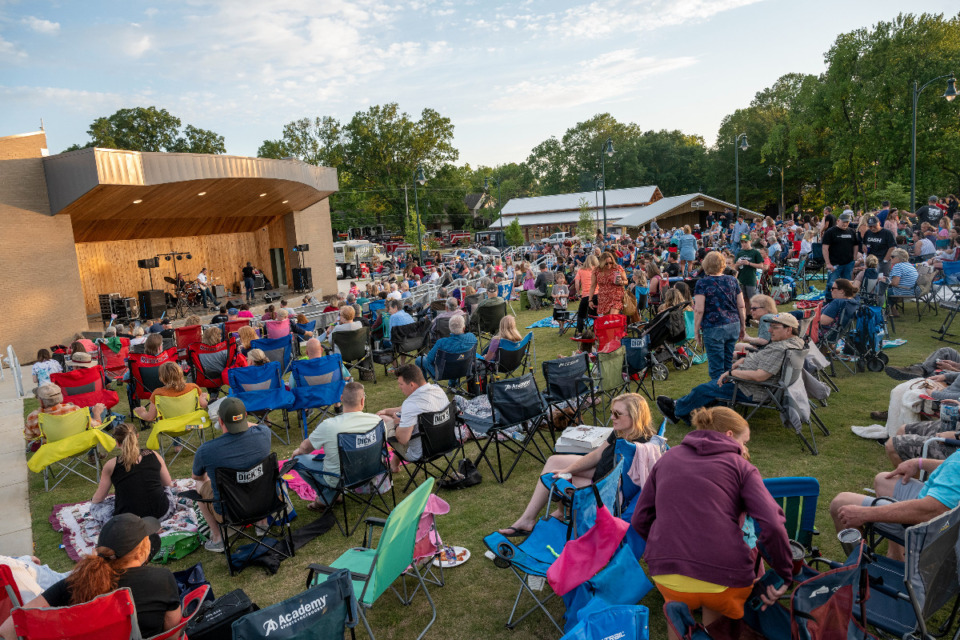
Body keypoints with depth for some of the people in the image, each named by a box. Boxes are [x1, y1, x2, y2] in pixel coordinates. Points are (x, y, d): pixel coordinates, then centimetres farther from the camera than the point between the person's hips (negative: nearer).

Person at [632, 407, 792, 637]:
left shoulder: (668, 458, 15)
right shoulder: (741, 466, 6)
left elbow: (640, 519, 14)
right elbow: (772, 526, -7)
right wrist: (786, 576, 4)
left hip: (667, 575, 2)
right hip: (727, 579, -2)